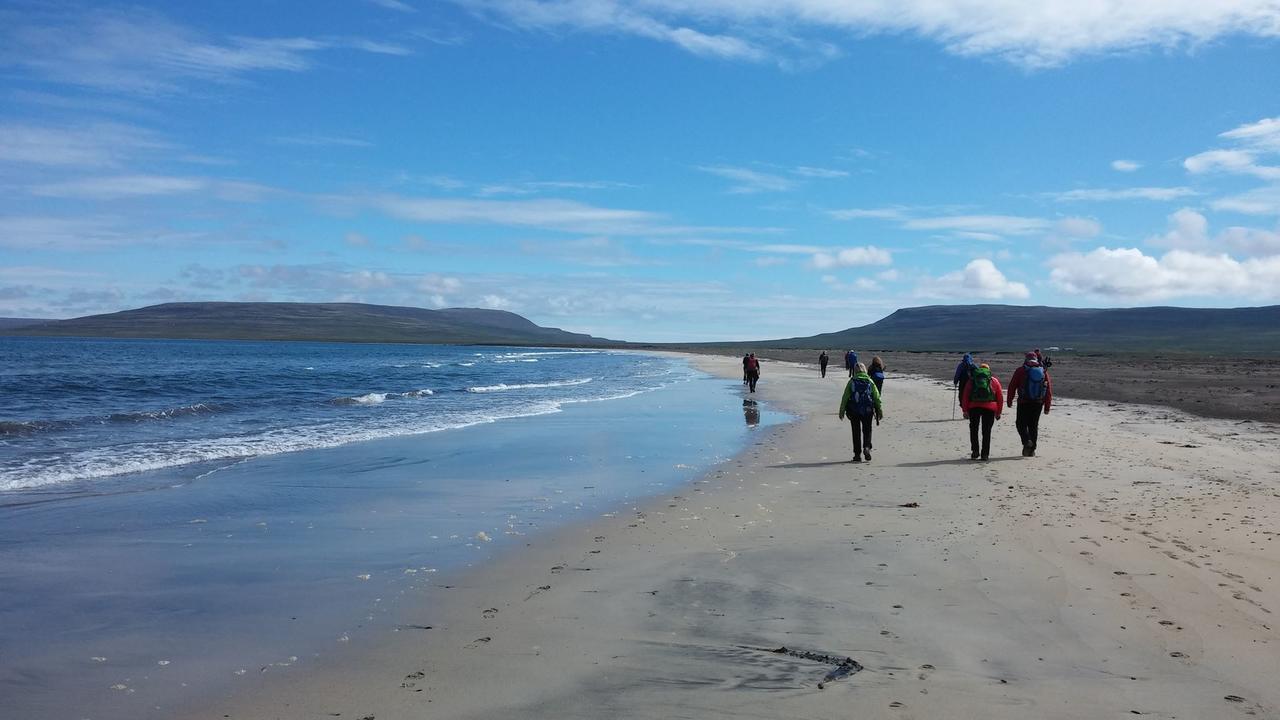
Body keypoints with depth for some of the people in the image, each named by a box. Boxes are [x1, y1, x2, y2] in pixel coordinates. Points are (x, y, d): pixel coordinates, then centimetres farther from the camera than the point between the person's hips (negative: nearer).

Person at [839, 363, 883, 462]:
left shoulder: (851, 382, -2)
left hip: (854, 411, -1)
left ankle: (857, 454, 8)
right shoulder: (870, 382, 3)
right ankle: (867, 447, -9)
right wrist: (880, 410, 9)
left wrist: (842, 411, 3)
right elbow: (877, 397, 3)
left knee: (856, 432, 8)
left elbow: (845, 397, -3)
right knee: (867, 430, 15)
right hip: (867, 410, 1)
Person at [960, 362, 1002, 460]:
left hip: (974, 407, 0)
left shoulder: (971, 380, 14)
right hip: (990, 408, 0)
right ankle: (984, 454, 4)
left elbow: (965, 396, 8)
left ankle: (975, 451, 5)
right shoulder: (994, 381, 14)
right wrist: (998, 412, 15)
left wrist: (965, 411, 8)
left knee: (973, 430, 14)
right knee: (986, 431, 6)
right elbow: (999, 398, 11)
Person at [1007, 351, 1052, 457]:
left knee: (1021, 423, 7)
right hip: (1038, 403, 3)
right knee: (1034, 425, 12)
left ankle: (1026, 441, -19)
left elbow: (1012, 386, -3)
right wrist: (1047, 406, 10)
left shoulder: (1020, 370, -3)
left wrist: (1009, 400, 7)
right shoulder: (1044, 371, 6)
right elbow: (1049, 390, 6)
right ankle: (1032, 450, 12)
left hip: (1024, 402, -3)